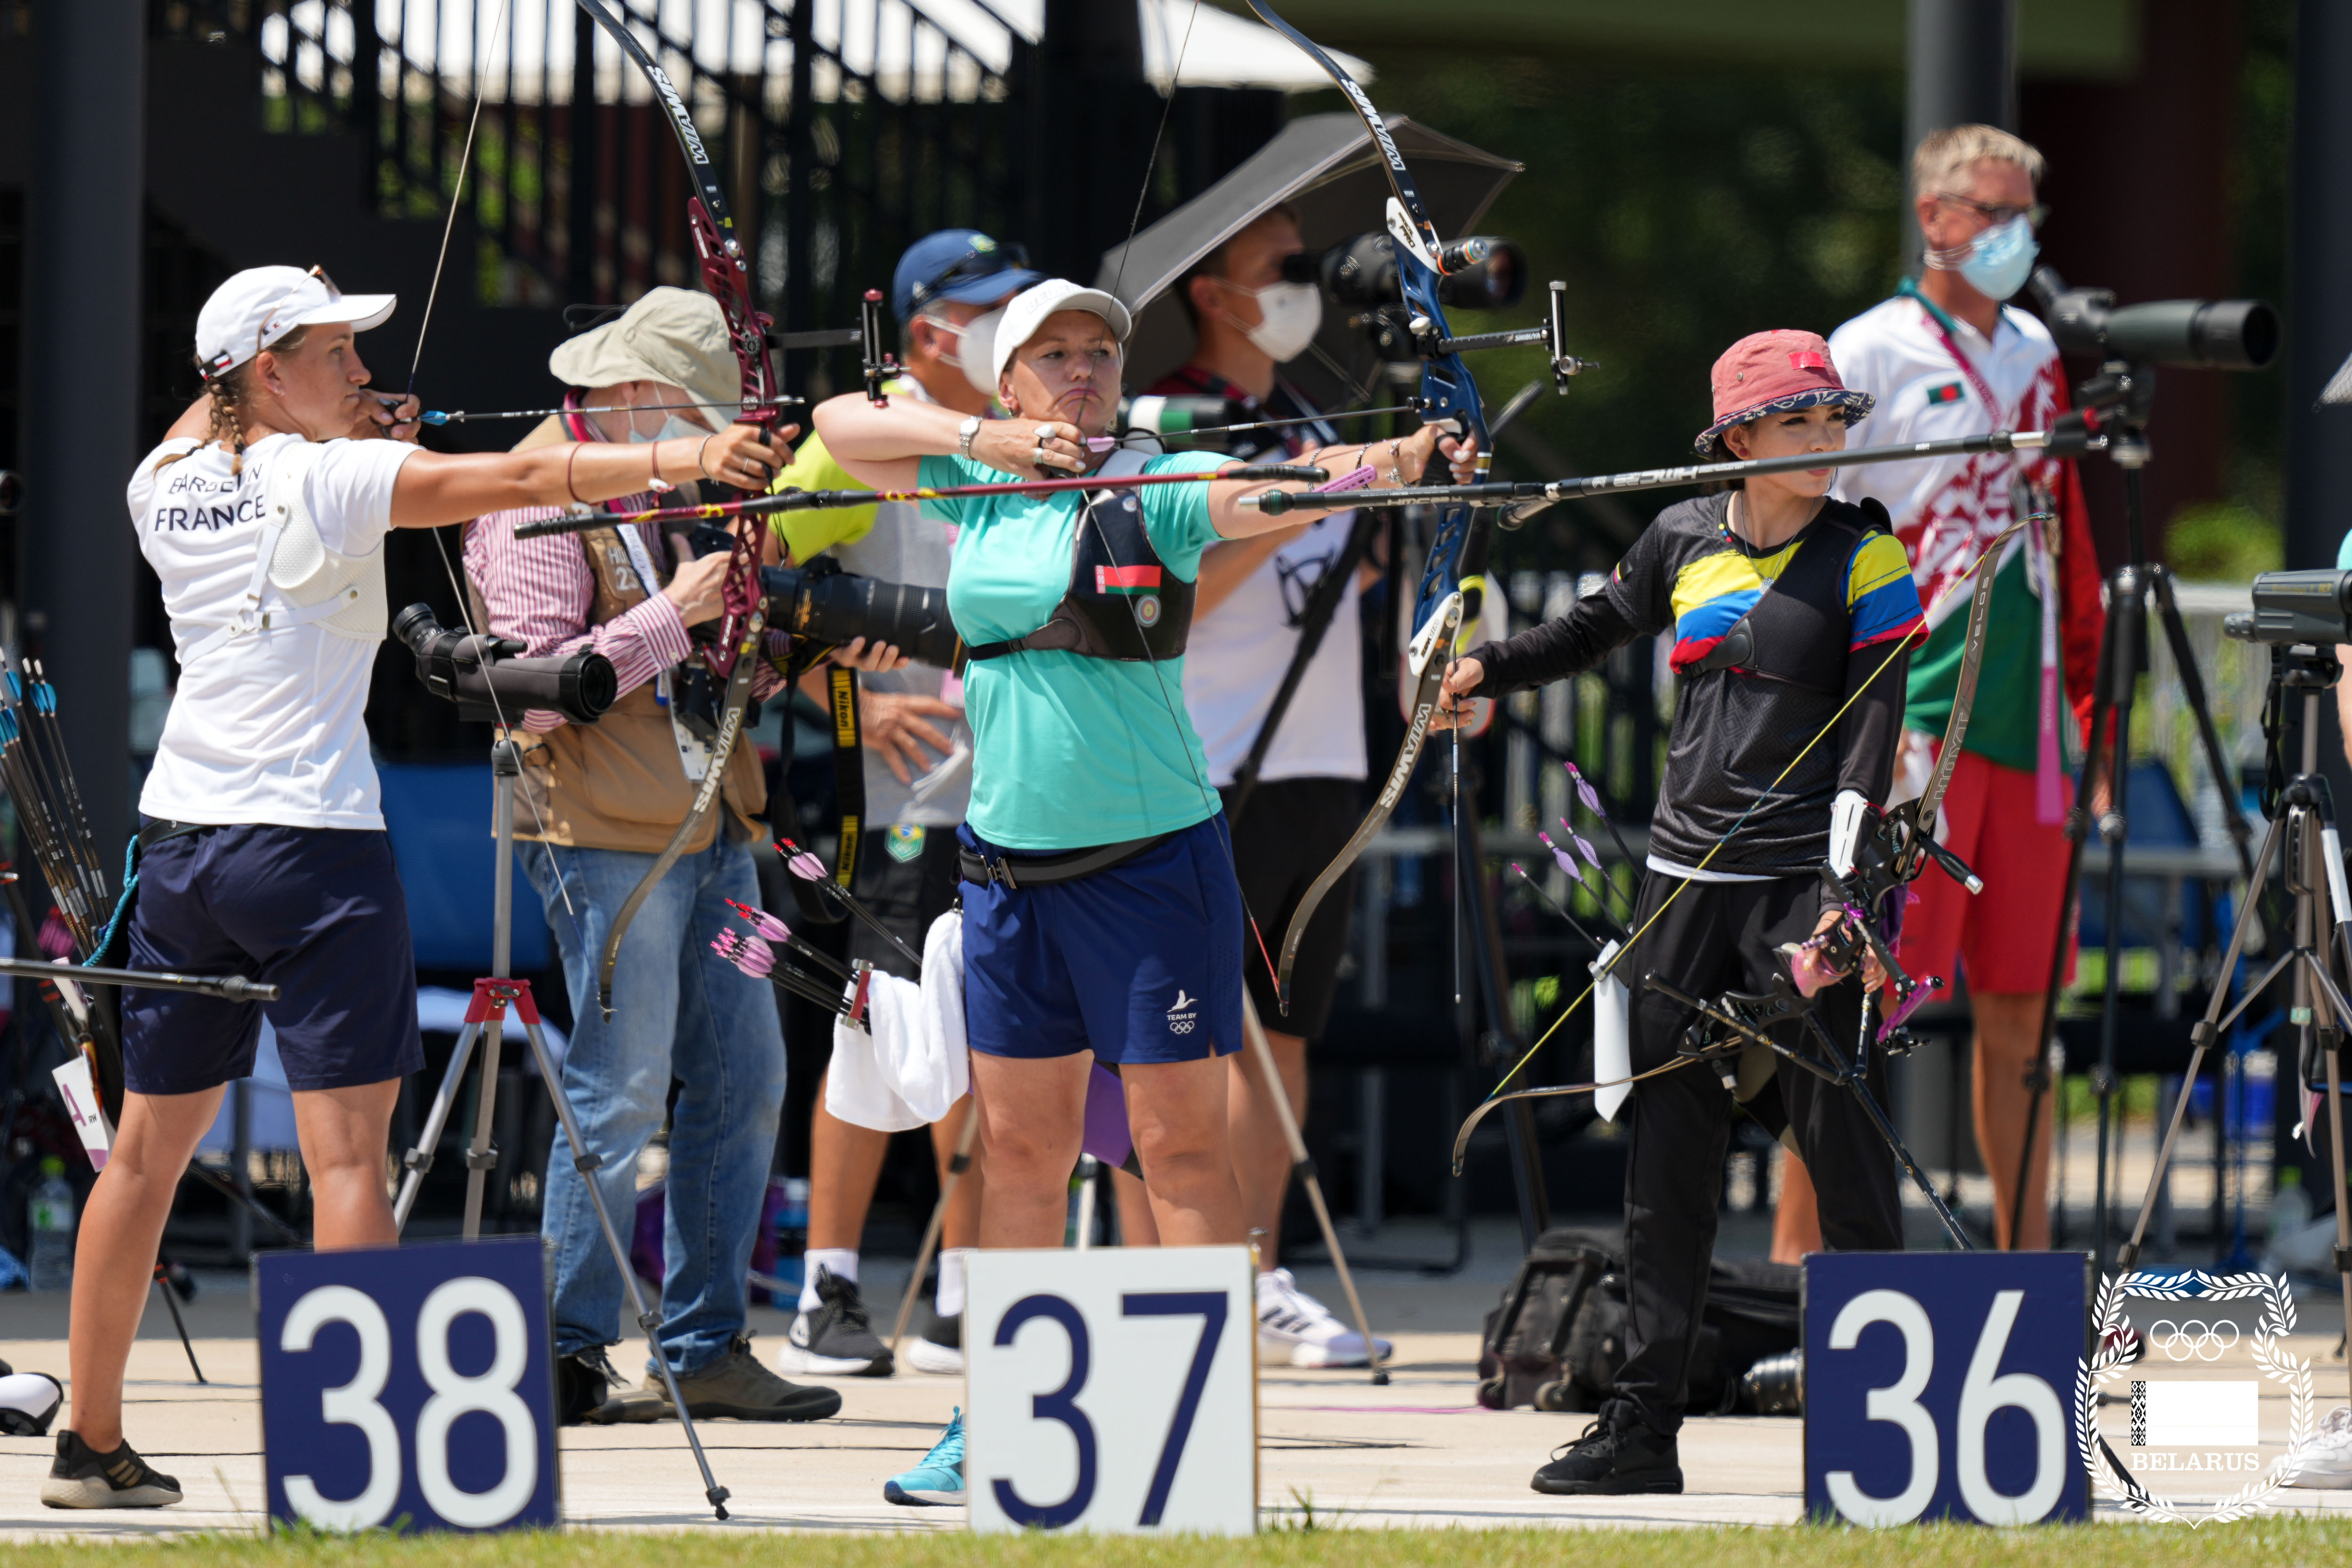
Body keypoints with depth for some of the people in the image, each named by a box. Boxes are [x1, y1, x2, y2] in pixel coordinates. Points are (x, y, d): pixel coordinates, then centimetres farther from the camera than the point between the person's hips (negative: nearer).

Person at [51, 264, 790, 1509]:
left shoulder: (164, 485, 8)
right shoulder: (323, 482, -10)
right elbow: (518, 481, -20)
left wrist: (362, 437, 17)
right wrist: (682, 460, -26)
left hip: (180, 837, 7)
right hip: (309, 841, -7)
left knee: (148, 1148, 13)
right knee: (347, 1153, -8)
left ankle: (90, 1445, 19)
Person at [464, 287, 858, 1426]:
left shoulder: (668, 494, 18)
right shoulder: (538, 501, -11)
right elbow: (539, 687, -20)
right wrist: (672, 616, -20)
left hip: (708, 833, 9)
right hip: (605, 838, -9)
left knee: (743, 1084, 7)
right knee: (621, 1096, -8)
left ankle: (707, 1350, 13)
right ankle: (569, 1357, -1)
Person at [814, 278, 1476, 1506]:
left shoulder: (1159, 491, -5)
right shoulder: (976, 491, 8)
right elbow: (839, 424, 6)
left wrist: (1395, 462, -42)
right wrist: (987, 442, -8)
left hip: (1150, 856, -5)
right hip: (1010, 863, 5)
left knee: (1180, 1142, -4)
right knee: (1021, 1144, 10)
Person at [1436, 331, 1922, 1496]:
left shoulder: (1864, 559, -4)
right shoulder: (1684, 539, 8)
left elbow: (1871, 734, -10)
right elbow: (1601, 627, 29)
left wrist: (1845, 891, -18)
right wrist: (1486, 670, 17)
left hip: (1806, 880, -5)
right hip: (1688, 876, 5)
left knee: (1840, 1142, -6)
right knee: (1664, 1158, 6)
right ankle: (1642, 1426, 11)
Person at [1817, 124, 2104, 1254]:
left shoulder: (2037, 354, 17)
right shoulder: (1872, 354, -3)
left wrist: (2088, 693, 18)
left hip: (2026, 720, 6)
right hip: (1913, 721, -6)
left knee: (2018, 1010, 9)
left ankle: (2028, 1267, 14)